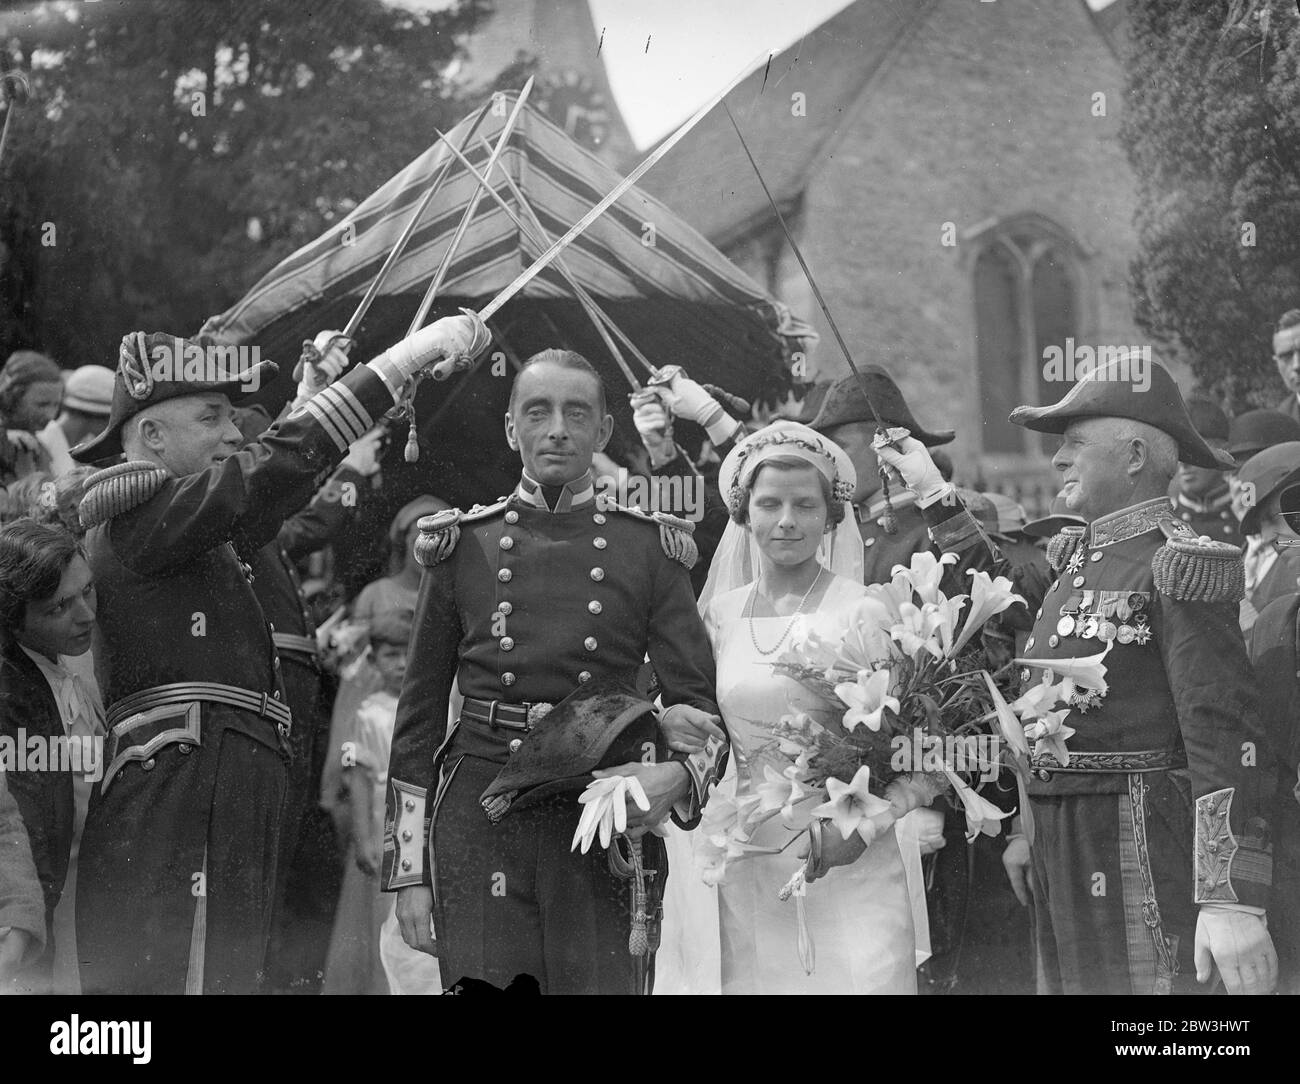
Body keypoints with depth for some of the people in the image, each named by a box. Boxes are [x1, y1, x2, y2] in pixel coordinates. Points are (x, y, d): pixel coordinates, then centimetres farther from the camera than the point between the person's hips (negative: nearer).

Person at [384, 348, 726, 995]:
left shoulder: (649, 548, 5)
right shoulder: (462, 546, 7)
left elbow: (701, 706, 4)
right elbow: (419, 717, 9)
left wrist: (677, 776, -20)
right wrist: (408, 873, 5)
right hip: (480, 827, 0)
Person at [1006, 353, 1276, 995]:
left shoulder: (1178, 568, -12)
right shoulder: (1076, 558, 13)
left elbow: (1225, 731, -19)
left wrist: (1233, 900, -24)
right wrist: (1029, 831, 20)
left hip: (1139, 845, -8)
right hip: (1061, 850, 8)